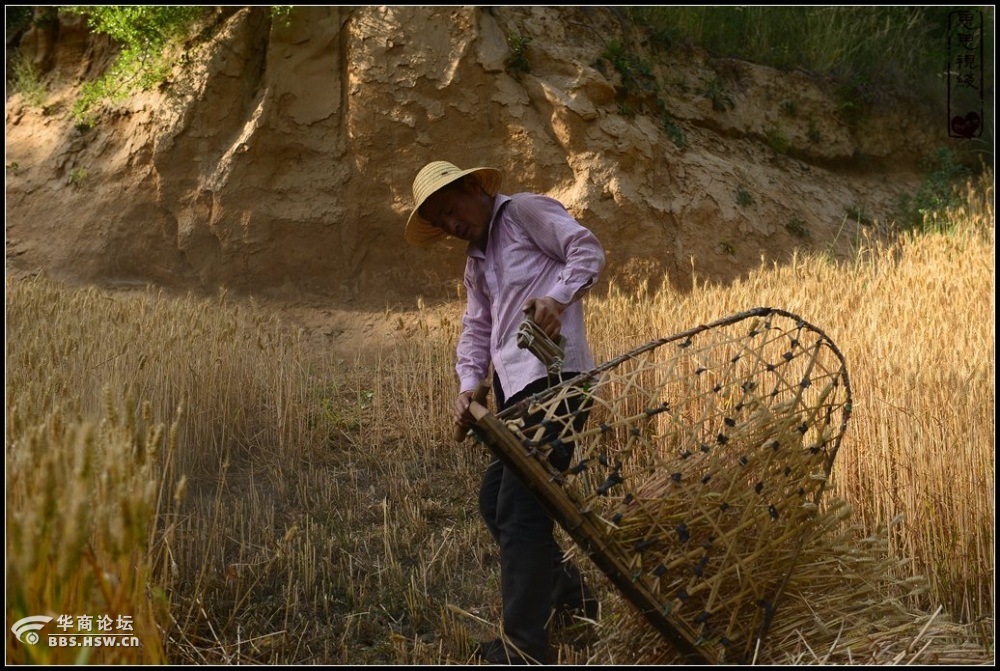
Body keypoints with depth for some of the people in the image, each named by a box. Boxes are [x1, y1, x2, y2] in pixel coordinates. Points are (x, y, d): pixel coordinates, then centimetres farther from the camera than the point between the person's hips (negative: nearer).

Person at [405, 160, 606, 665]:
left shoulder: (526, 212, 1)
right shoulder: (475, 261, 25)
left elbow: (588, 250, -8)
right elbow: (476, 330, 22)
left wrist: (556, 296, -25)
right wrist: (467, 385, 6)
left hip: (552, 378, -10)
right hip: (513, 391, 10)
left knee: (520, 510, -11)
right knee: (494, 502, 13)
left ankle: (523, 650, -4)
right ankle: (569, 594, 29)